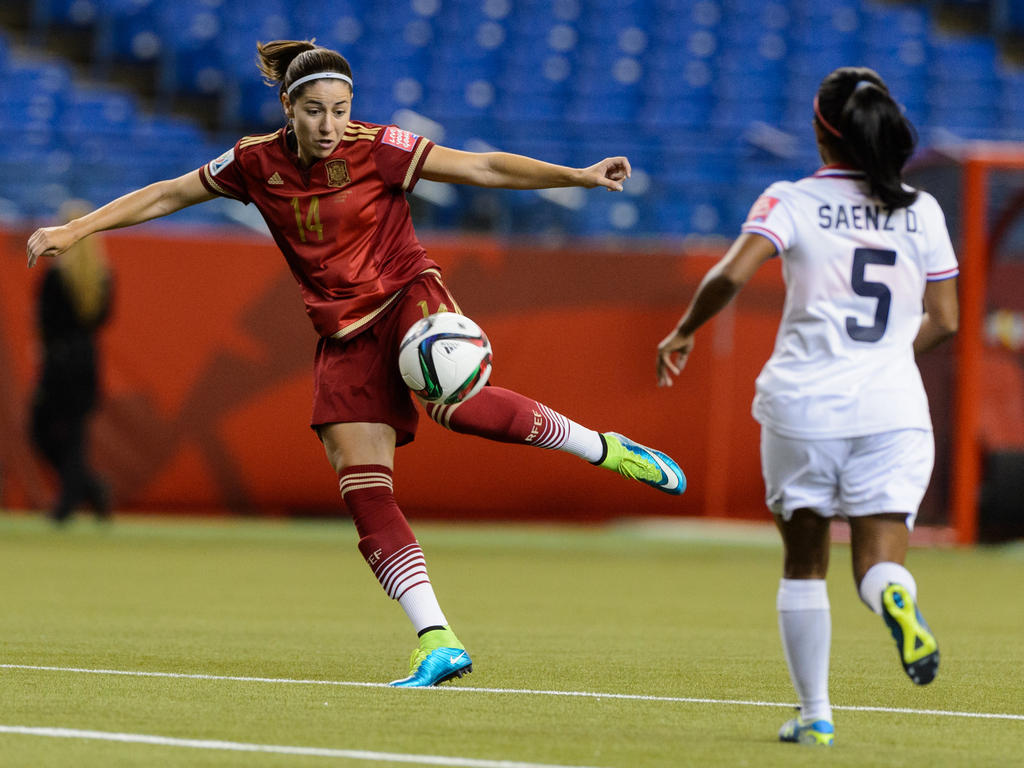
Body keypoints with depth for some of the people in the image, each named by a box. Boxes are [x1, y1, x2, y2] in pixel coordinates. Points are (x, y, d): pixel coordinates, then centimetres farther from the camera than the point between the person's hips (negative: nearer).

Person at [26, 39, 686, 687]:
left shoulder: (377, 150, -11)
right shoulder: (257, 164, -1)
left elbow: (487, 168, -11)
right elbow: (167, 195, 11)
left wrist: (580, 176, -19)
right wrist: (75, 231, 7)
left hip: (408, 297, -4)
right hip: (345, 338, 4)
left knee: (453, 404, -36)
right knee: (365, 495, -10)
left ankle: (601, 447, -15)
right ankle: (438, 643, -11)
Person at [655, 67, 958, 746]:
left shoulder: (792, 201, -3)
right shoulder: (921, 211, 6)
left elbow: (731, 275, -16)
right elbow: (943, 322, 9)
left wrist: (684, 332, 0)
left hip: (803, 403, -1)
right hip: (892, 408, 1)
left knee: (804, 563, 14)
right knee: (879, 560, 0)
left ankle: (815, 713, 12)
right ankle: (897, 599, -36)